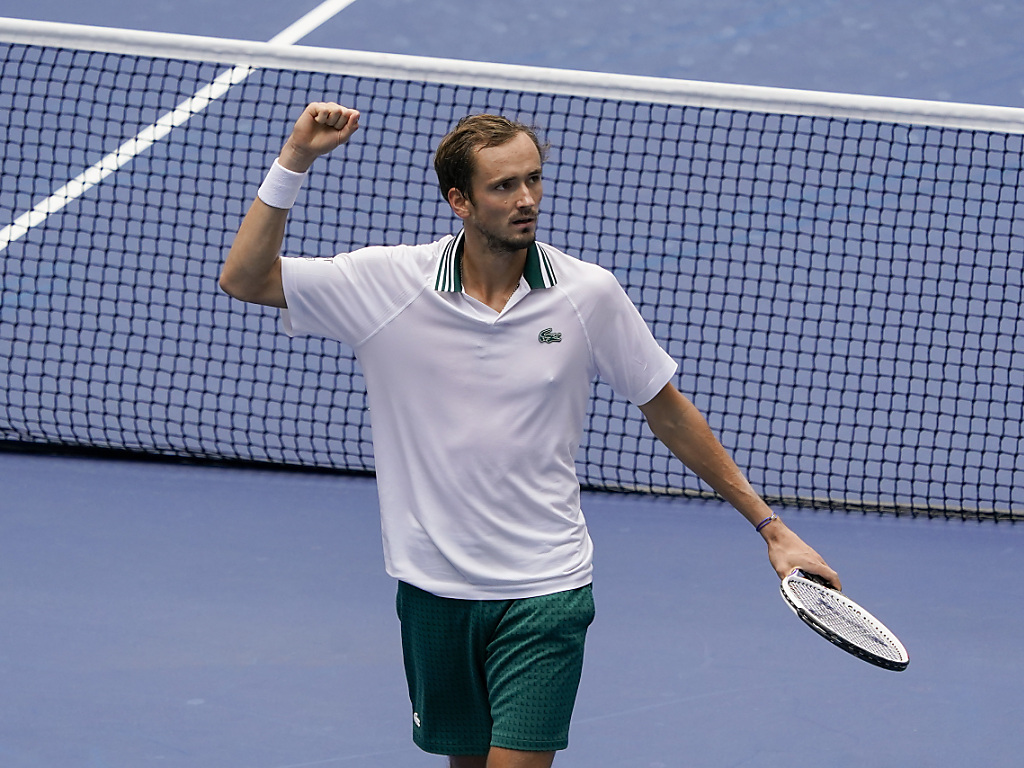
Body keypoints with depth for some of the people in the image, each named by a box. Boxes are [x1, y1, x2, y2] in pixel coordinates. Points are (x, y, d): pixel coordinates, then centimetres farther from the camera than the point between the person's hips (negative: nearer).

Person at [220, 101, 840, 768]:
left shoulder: (589, 293, -6)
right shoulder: (390, 282, -7)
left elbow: (668, 412, 5)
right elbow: (246, 278, -6)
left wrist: (769, 526, 6)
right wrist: (295, 160, -17)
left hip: (545, 592, -2)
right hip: (434, 584, 2)